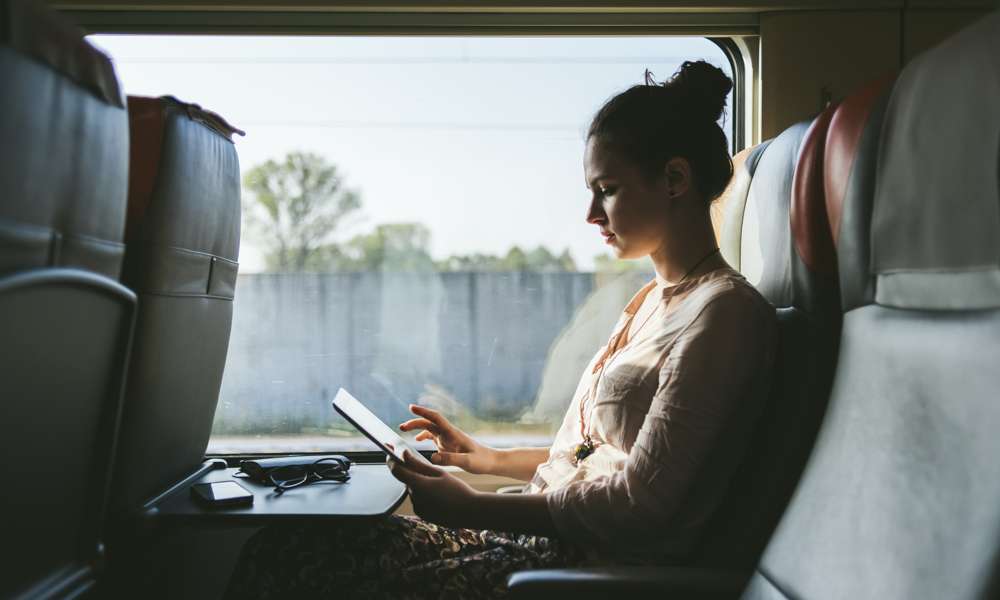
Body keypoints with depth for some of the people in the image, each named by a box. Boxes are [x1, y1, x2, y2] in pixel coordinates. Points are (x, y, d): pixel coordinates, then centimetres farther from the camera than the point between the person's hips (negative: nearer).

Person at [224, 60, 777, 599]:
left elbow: (637, 505, -18)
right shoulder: (654, 300, 16)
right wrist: (490, 459, 14)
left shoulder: (722, 311, -13)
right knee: (285, 545, -1)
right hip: (553, 532, 9)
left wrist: (470, 506, -15)